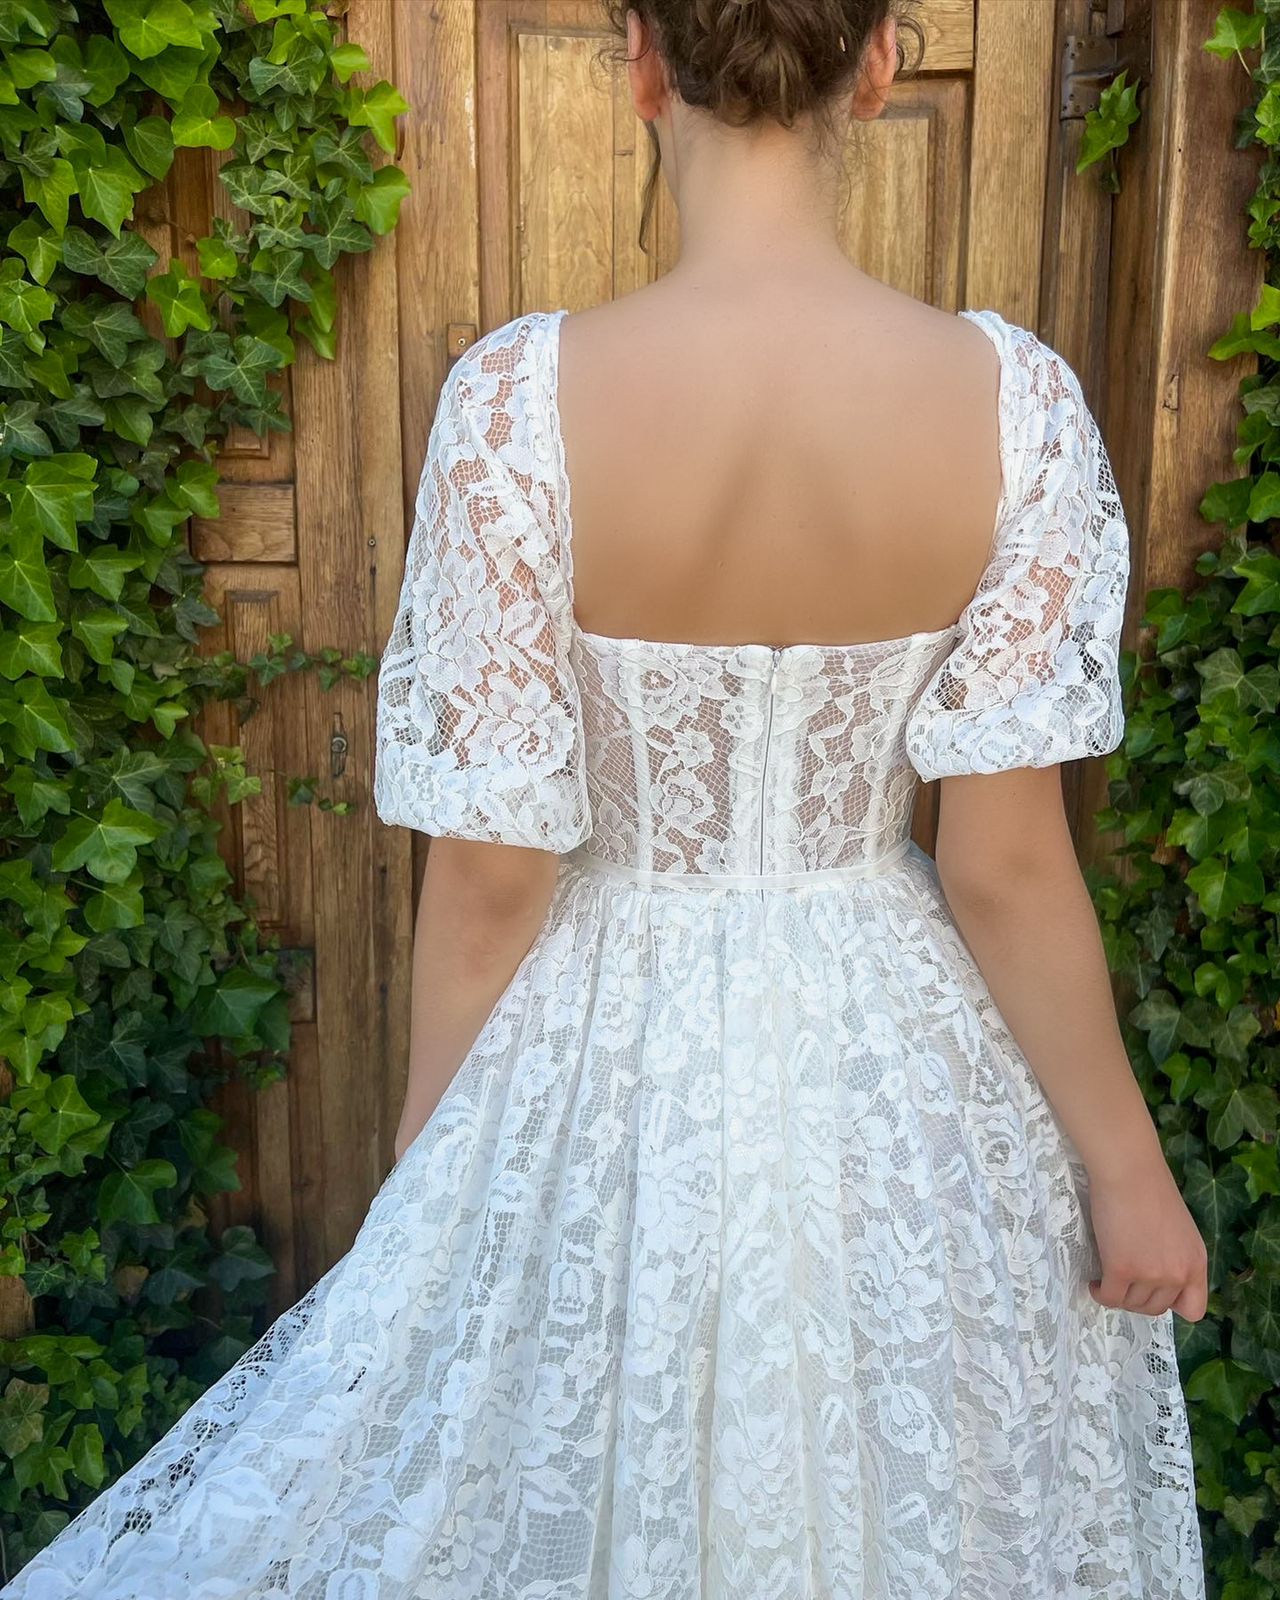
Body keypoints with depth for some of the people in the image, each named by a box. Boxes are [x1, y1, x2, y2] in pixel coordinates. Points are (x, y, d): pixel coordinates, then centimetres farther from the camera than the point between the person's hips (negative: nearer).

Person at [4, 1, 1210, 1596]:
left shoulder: (521, 396, -19)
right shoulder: (1014, 398, -15)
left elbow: (489, 870, -14)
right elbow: (1006, 865, -13)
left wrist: (425, 1167, 2)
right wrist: (1128, 1165, 2)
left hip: (612, 1064, -1)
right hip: (899, 1074, 2)